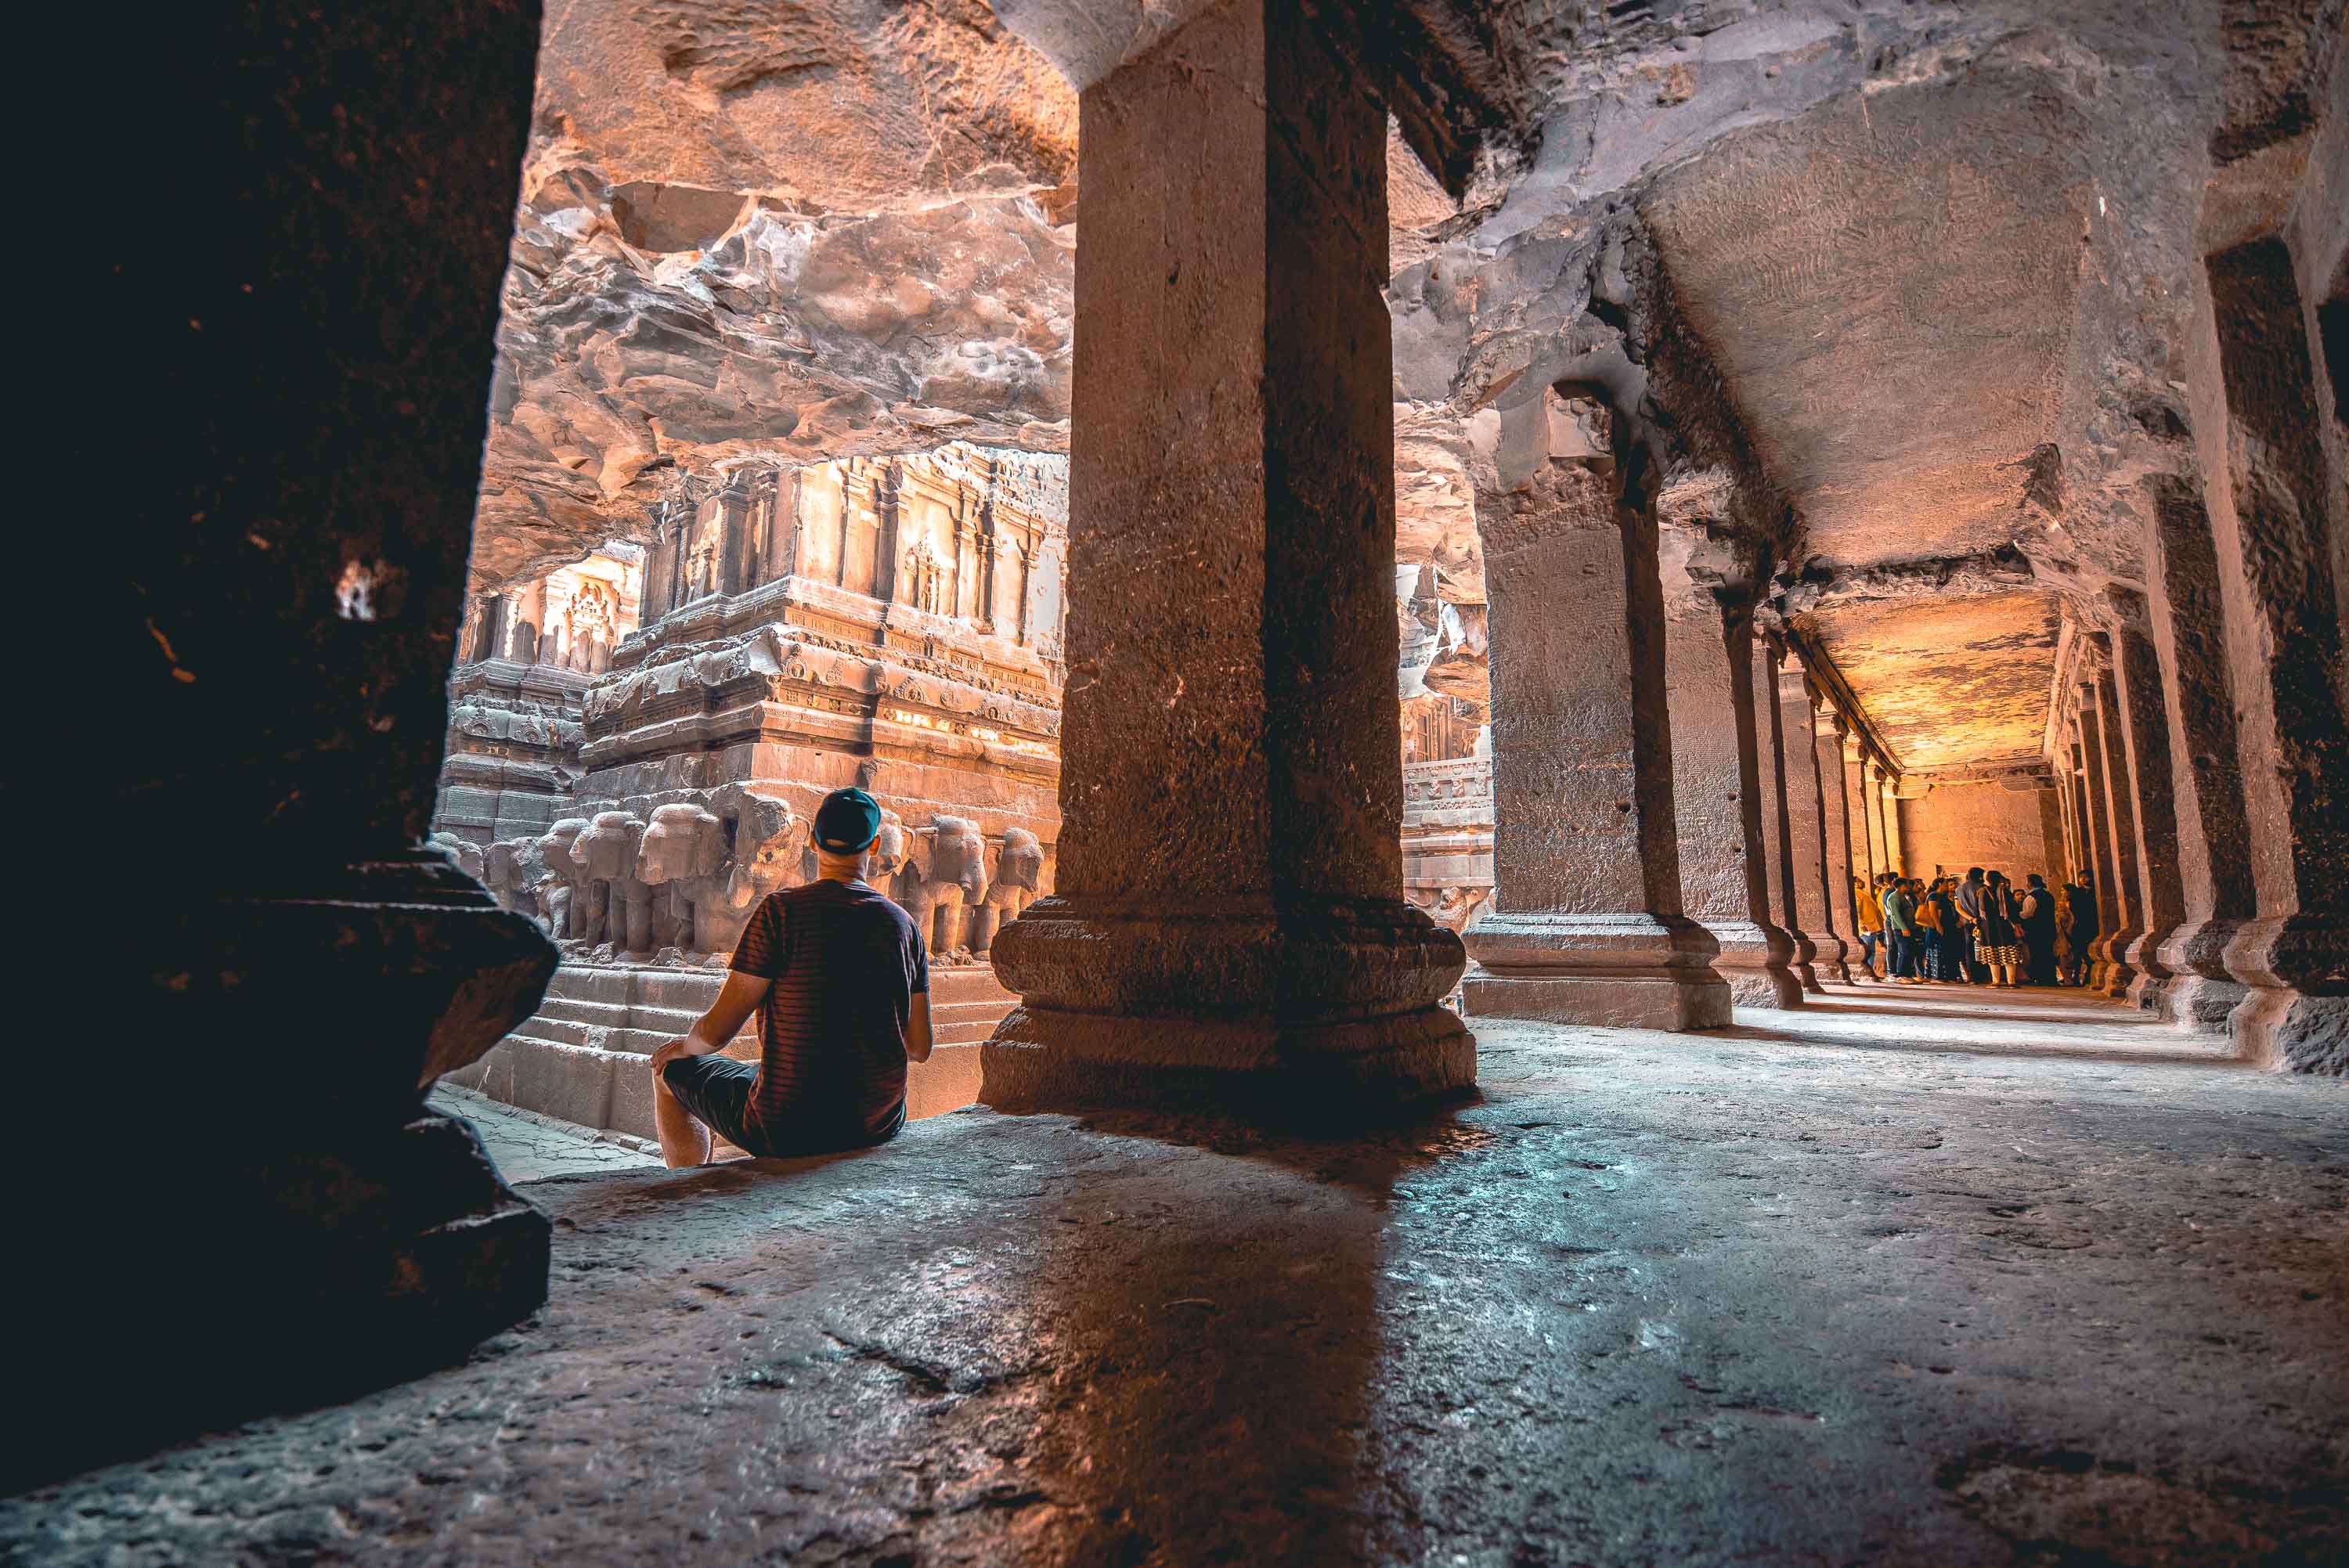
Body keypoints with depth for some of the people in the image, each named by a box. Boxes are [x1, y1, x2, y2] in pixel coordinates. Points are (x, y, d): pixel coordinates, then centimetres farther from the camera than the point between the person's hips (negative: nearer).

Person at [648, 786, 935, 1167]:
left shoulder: (781, 910, -13)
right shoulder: (903, 924, -1)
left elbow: (716, 1031, -12)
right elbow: (920, 1049, 3)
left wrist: (688, 1044, 11)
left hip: (786, 1129, -5)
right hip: (878, 1128, 5)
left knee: (669, 1070, 22)